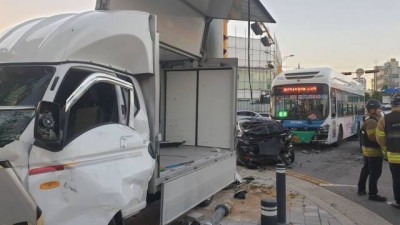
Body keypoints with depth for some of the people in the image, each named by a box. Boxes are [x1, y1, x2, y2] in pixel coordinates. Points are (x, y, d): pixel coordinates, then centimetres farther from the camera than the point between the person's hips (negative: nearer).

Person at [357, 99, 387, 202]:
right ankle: (373, 194, 2)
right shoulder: (371, 121, -21)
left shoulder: (370, 120, 12)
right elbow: (373, 137, -28)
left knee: (366, 170, 19)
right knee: (375, 173, -4)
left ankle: (361, 189, 30)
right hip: (374, 151, -11)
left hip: (368, 150, 11)